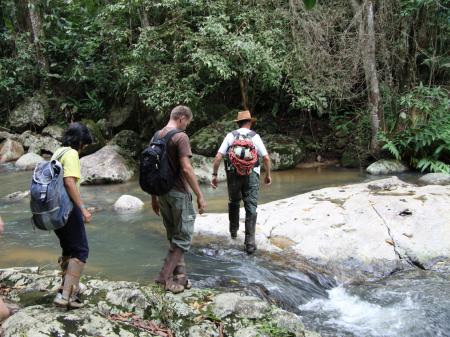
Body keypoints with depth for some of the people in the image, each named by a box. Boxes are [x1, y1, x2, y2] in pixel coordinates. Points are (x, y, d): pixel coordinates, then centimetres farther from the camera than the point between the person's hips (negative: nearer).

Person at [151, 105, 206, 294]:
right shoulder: (181, 137, -14)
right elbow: (186, 169, -21)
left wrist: (154, 197, 19)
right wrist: (200, 196, -16)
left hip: (162, 193, 8)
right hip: (179, 194, -8)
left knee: (174, 237, 17)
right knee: (183, 238, 3)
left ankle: (180, 276, 21)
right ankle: (164, 277, 0)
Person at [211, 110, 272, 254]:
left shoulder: (230, 136, 3)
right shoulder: (255, 136, 2)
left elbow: (218, 157, -4)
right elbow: (266, 158, -1)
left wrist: (214, 175, 3)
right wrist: (268, 175, 12)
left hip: (233, 175, 1)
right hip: (251, 176, -1)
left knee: (233, 202, 25)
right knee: (251, 208, 1)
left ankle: (233, 230, 38)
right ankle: (250, 242, -3)